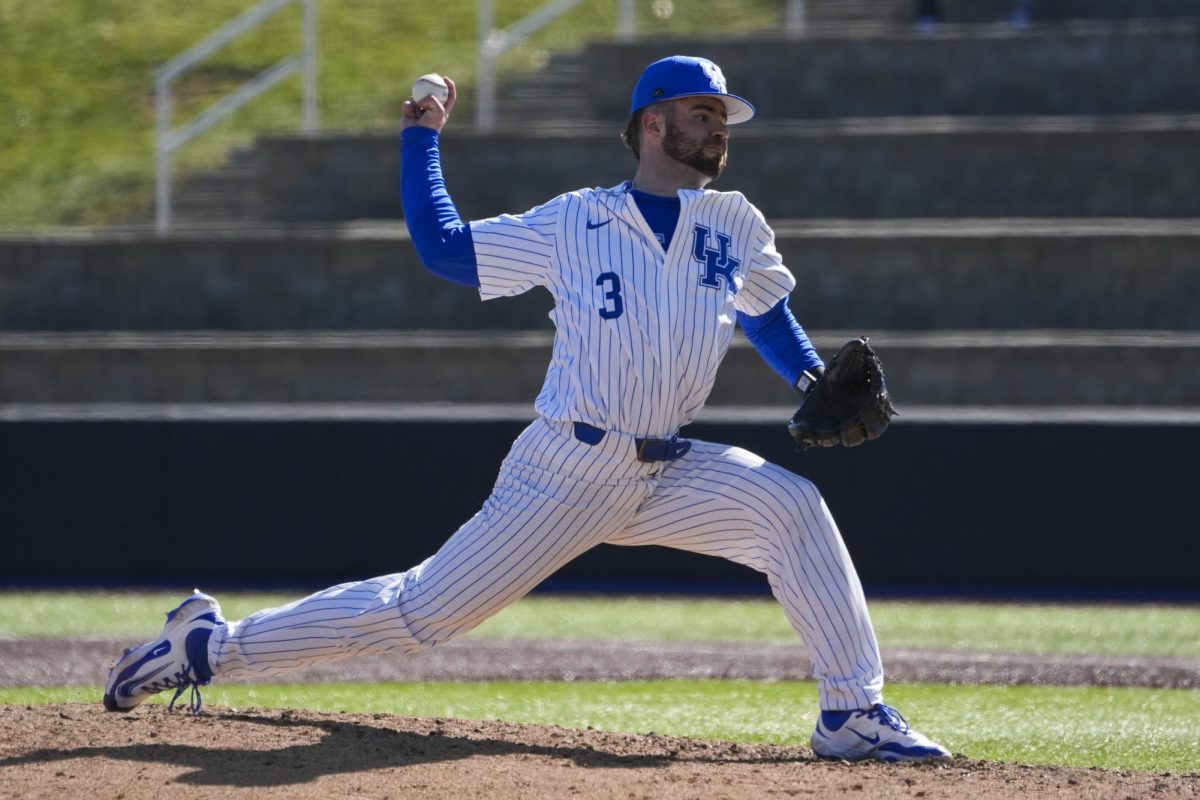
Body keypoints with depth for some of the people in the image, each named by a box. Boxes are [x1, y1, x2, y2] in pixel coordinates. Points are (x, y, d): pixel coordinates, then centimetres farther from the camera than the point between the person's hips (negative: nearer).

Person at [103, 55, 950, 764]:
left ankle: (855, 713, -16)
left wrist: (815, 381, 6)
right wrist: (422, 138, 7)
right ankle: (211, 645, 9)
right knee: (421, 611, -5)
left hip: (668, 472, 3)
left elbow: (770, 313, 24)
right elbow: (442, 246, 5)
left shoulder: (736, 226, 7)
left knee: (790, 504, -22)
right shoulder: (573, 223, -1)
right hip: (563, 474, -3)